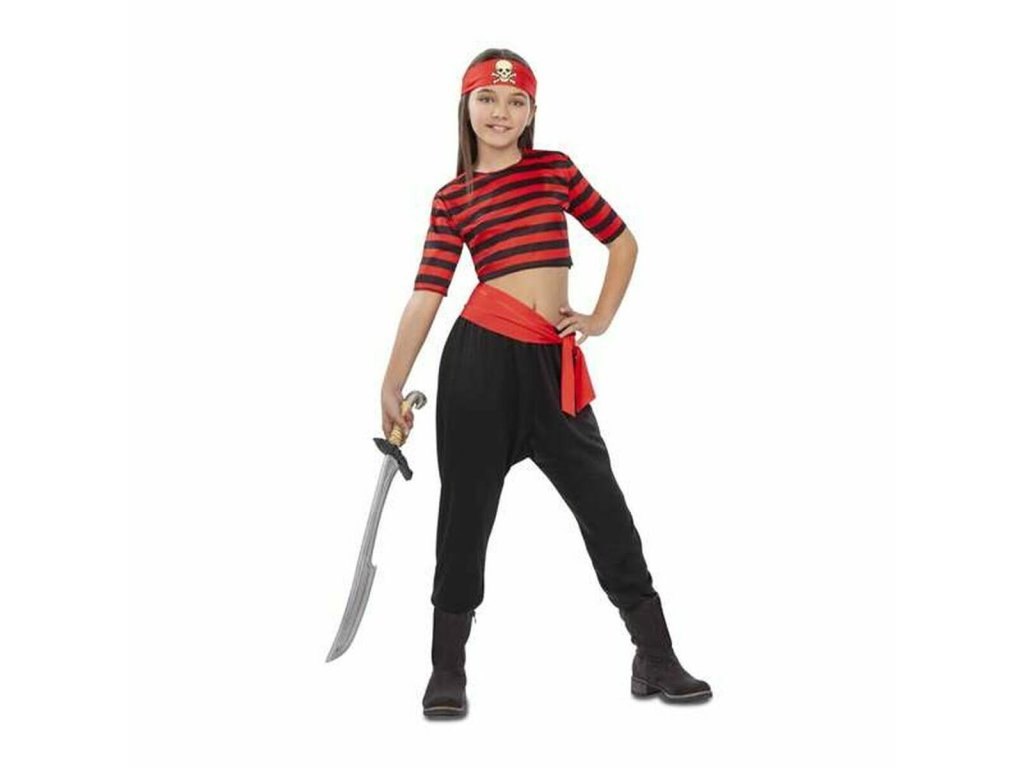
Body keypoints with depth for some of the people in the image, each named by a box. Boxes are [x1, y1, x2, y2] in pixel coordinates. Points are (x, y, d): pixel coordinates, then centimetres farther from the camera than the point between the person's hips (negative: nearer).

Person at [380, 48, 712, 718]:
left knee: (603, 503, 2)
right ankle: (448, 669, 17)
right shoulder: (453, 198, 5)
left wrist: (601, 318, 8)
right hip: (480, 357, -2)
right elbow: (427, 295, 0)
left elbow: (623, 240, 17)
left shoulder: (556, 169, 11)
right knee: (467, 508, 4)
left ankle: (656, 661, 11)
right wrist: (393, 387, -4)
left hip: (552, 361, 2)